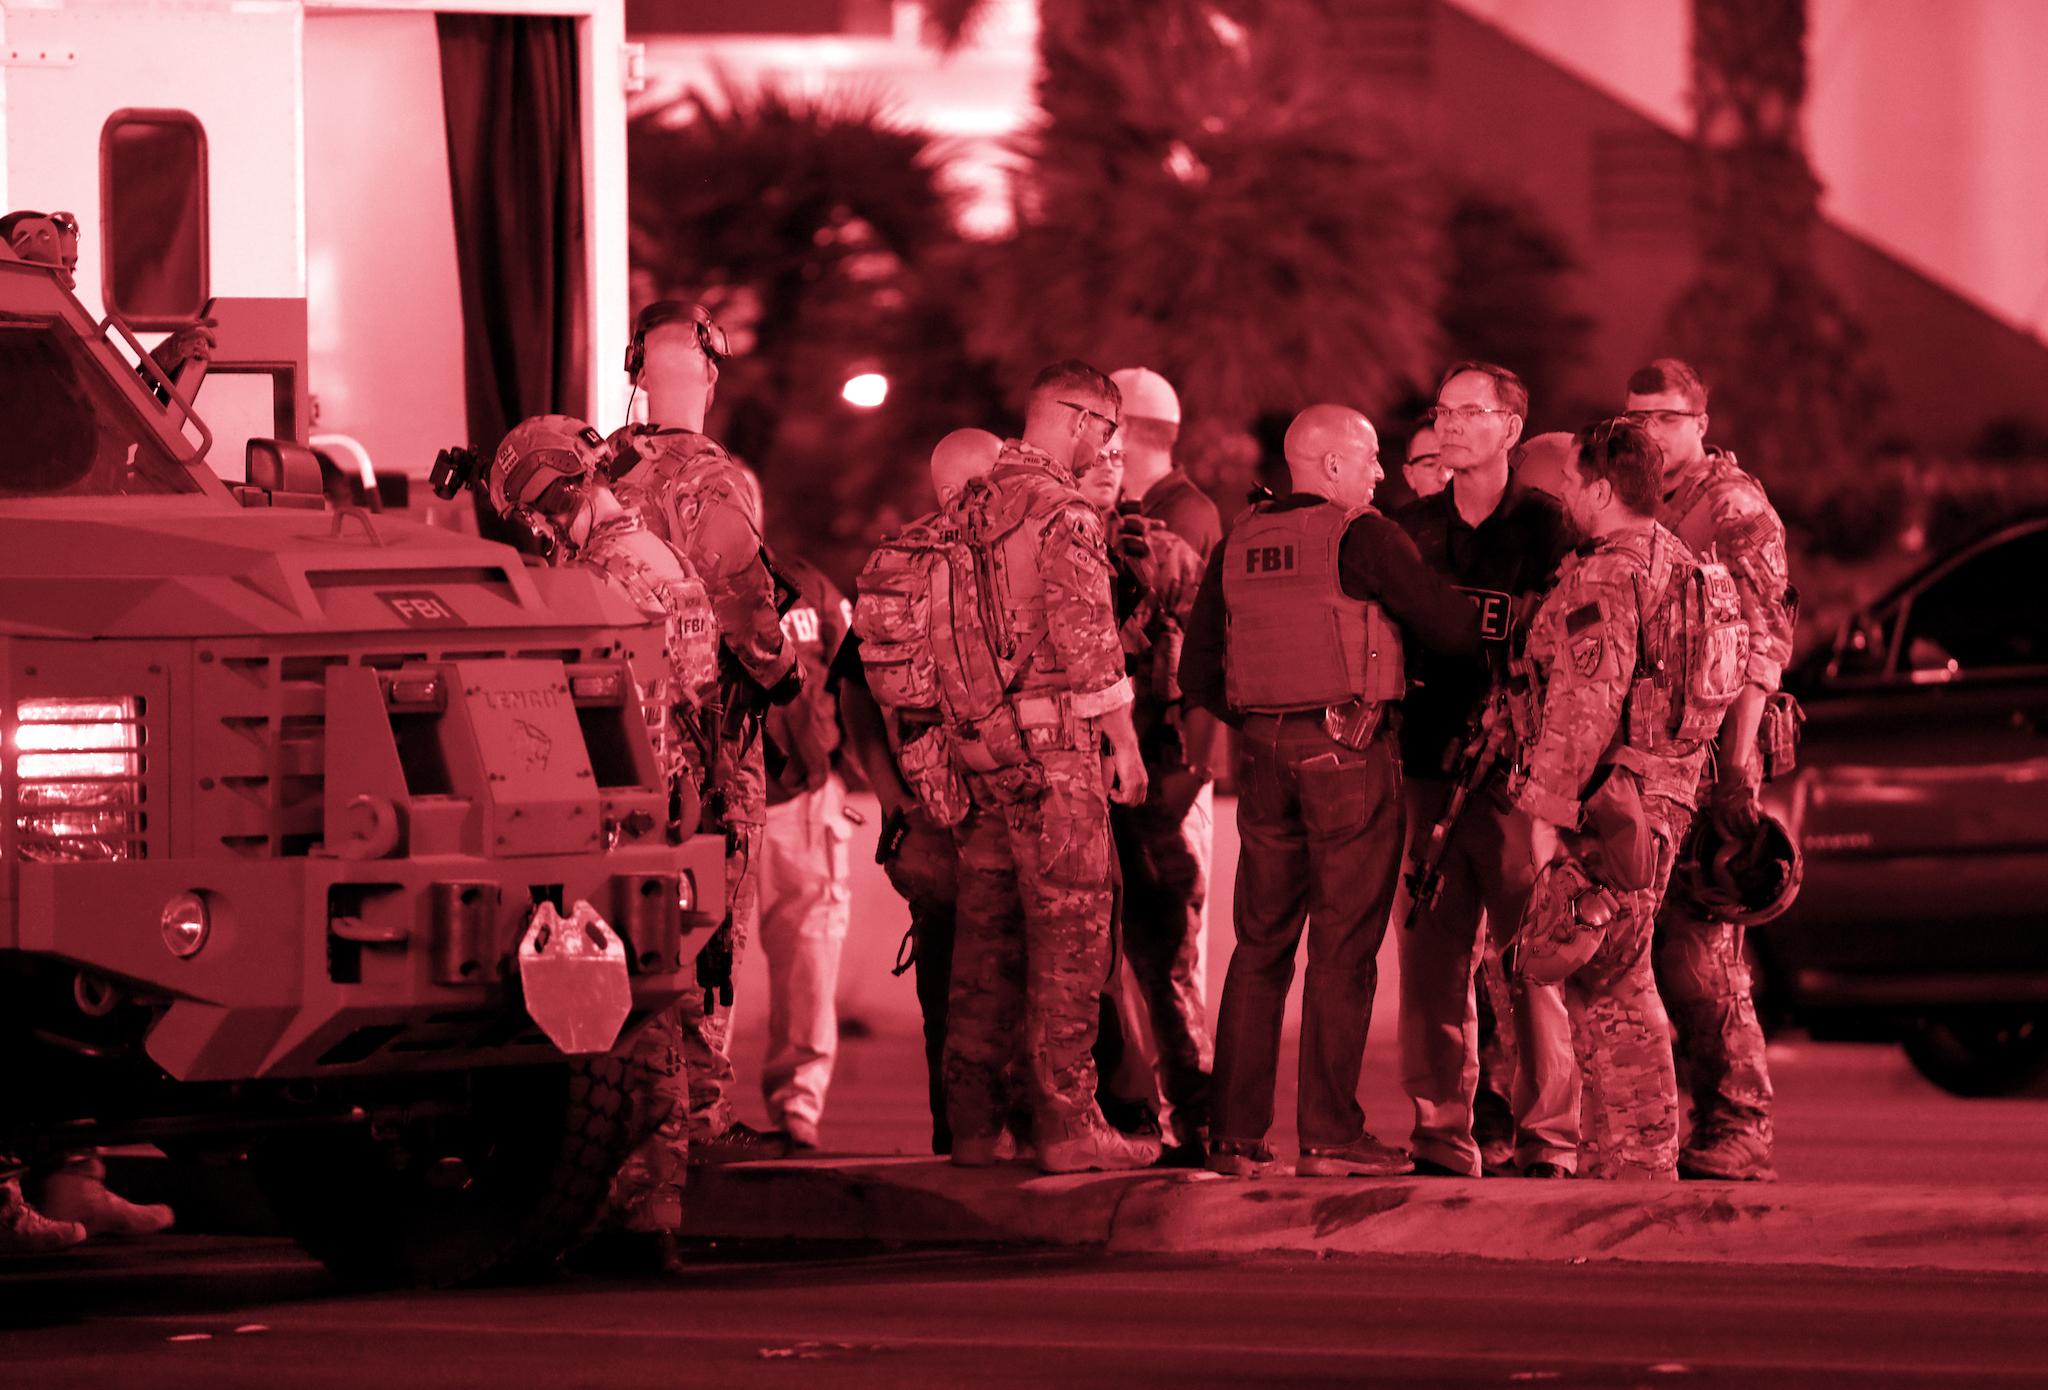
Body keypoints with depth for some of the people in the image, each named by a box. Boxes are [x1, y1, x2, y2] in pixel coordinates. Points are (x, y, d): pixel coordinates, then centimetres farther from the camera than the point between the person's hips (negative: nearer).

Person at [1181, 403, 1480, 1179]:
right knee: (1343, 946, -2)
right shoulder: (1359, 538, -8)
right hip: (1348, 748, -5)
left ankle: (1236, 1132, 8)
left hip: (1265, 753, 5)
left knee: (1261, 943, 11)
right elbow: (1446, 623, -7)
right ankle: (1329, 1133, -3)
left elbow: (1198, 672, 11)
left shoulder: (1239, 546, 9)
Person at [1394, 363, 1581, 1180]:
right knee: (1431, 960, 3)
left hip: (1516, 774, -5)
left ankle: (1546, 1142, -3)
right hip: (1430, 769, 5)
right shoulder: (1410, 530, 15)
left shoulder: (1543, 525, 1)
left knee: (1531, 965, -6)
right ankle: (1442, 1137, 8)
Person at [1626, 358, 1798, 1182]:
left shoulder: (1736, 508, -2)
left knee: (1701, 954, -11)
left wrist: (1737, 762, -17)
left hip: (1706, 755, -7)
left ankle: (1738, 1134, -7)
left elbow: (1762, 646, -9)